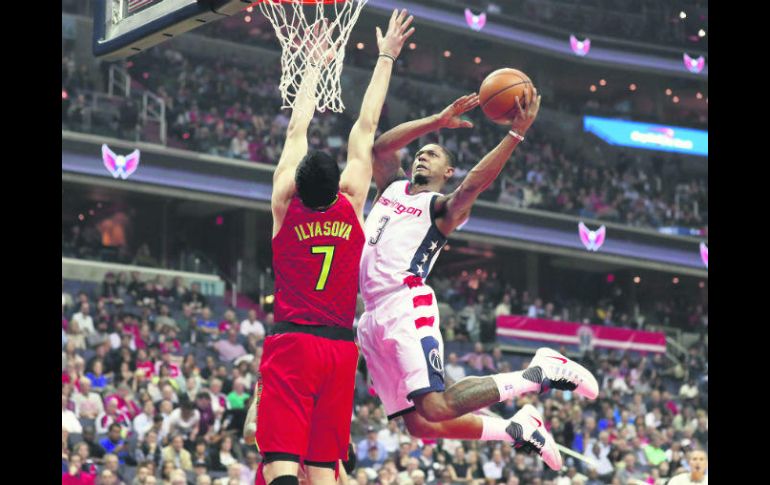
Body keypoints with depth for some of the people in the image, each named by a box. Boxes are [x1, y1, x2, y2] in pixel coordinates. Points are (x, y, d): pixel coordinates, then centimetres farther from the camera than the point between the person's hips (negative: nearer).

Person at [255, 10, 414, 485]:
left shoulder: (286, 205, -3)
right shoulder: (352, 204, 0)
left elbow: (297, 130, 9)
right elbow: (366, 128, 8)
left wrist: (314, 65, 20)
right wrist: (386, 58, 17)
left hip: (290, 343, -3)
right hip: (341, 346, 3)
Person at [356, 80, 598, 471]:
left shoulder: (443, 207, 4)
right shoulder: (392, 187, 23)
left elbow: (472, 184, -17)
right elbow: (381, 147, 7)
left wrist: (516, 133, -23)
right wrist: (436, 122, 1)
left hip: (407, 306, -6)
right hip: (372, 316, 6)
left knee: (435, 408, -22)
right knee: (421, 424, -3)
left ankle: (541, 373, -7)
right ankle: (517, 429, 14)